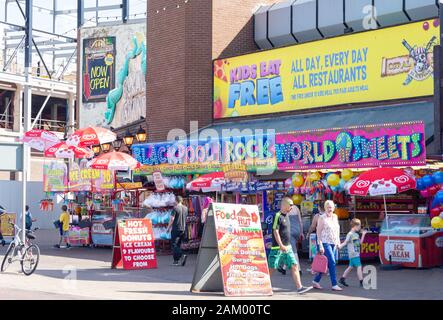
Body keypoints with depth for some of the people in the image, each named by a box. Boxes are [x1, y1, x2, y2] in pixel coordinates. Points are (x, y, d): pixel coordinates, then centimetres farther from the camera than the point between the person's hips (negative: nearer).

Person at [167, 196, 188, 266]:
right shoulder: (185, 208, 8)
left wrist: (169, 227, -3)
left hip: (176, 229, -6)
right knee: (179, 244, 13)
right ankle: (176, 260, 15)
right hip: (183, 229, 6)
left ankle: (182, 255, -24)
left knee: (174, 244, -4)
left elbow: (172, 219, -13)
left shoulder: (175, 208, -11)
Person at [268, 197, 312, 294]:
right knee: (271, 268, 0)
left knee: (294, 266, 1)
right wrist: (281, 245, -22)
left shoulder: (286, 216, 13)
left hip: (288, 247, 8)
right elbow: (275, 231, -18)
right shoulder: (278, 216, -14)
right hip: (278, 247, -8)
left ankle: (299, 287, -1)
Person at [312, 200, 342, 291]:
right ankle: (334, 284, -6)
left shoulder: (335, 217, 13)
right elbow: (318, 232, -9)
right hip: (325, 243, -7)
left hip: (334, 243, 7)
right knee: (332, 262, -11)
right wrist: (320, 245, -14)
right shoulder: (322, 218, -7)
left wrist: (338, 242, 15)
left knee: (327, 264, 9)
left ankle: (316, 281, 20)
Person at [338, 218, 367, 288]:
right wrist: (340, 246, -32)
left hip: (357, 254, 9)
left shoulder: (356, 234, 15)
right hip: (353, 254, -9)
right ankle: (361, 282, -8)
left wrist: (363, 234, 22)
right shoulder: (350, 234, -12)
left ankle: (342, 279, 24)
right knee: (359, 267, -11)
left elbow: (360, 242, 23)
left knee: (351, 267, 14)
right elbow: (345, 242, -16)